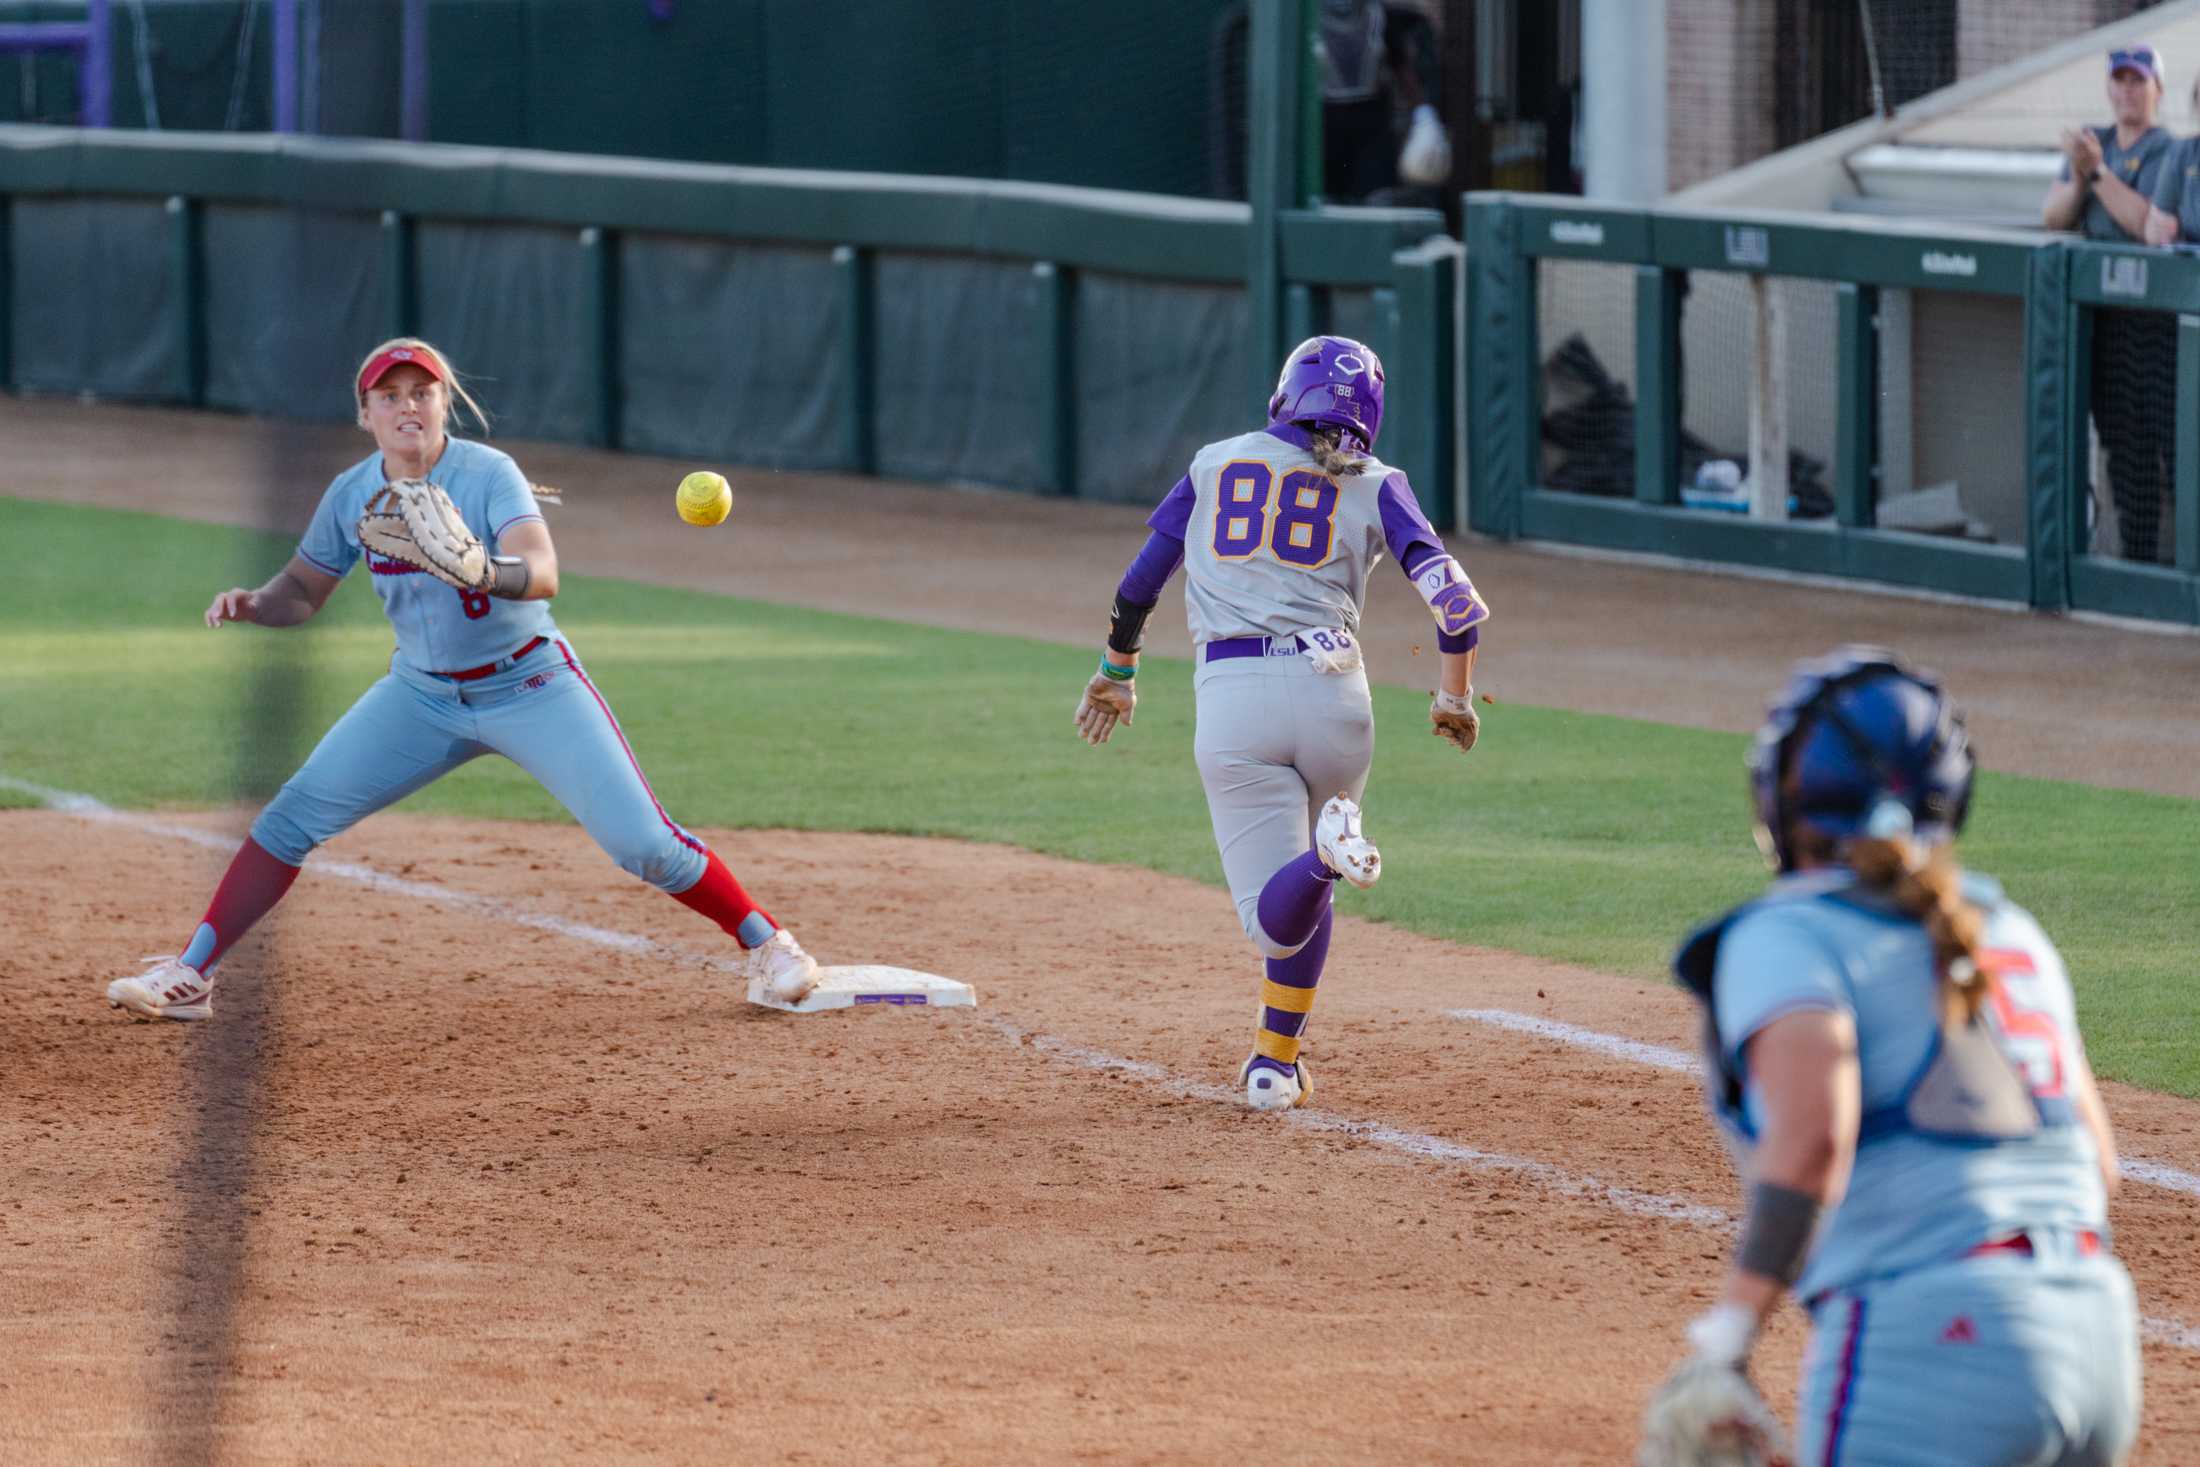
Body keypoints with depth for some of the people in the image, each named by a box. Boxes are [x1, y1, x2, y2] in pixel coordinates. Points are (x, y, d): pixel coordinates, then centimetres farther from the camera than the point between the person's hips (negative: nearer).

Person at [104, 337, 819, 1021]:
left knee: (641, 842, -11)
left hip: (530, 686, -4)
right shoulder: (352, 494, -5)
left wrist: (484, 572, -58)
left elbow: (543, 574, -36)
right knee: (294, 815, -6)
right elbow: (303, 590, 8)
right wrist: (251, 604, -14)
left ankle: (767, 943, 10)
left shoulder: (487, 474, -20)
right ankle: (190, 977, 0)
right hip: (423, 694, 4)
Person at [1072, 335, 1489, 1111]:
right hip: (1332, 693, 1)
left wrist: (1117, 673, 33)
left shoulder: (1216, 464, 15)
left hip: (1231, 699, -1)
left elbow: (1140, 581, 18)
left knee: (1274, 919, -7)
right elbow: (1453, 596, -1)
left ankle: (1328, 848, -38)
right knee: (1301, 895, 24)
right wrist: (1456, 697, 14)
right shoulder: (1374, 487, 9)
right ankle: (1276, 1064, 21)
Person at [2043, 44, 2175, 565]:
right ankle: (2136, 551, 16)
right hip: (2103, 308, 6)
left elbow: (2147, 224, -18)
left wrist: (2099, 171, -19)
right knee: (2122, 441, 9)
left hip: (2157, 307, -6)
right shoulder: (2092, 142, 13)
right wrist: (2079, 176, -12)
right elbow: (2053, 216, 7)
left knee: (2169, 434, -11)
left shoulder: (2170, 154, -6)